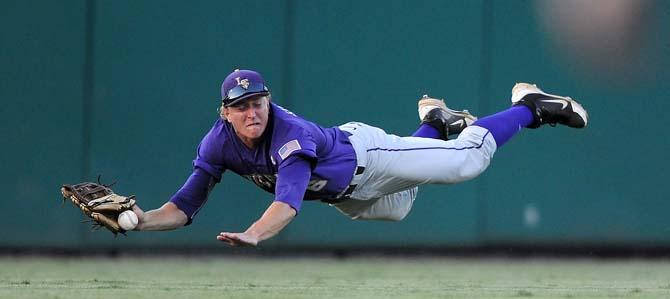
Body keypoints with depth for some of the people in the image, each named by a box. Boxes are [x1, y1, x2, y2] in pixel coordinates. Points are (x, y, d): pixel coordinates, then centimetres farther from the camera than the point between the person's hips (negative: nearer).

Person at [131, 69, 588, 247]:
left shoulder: (289, 133, -42)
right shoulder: (217, 144, -26)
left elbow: (288, 202, -56)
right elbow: (186, 206, -24)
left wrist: (253, 235, -74)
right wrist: (145, 220, -45)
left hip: (364, 155, -6)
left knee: (470, 157, -1)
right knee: (398, 208, 33)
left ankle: (530, 106, 24)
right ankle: (435, 122, 55)